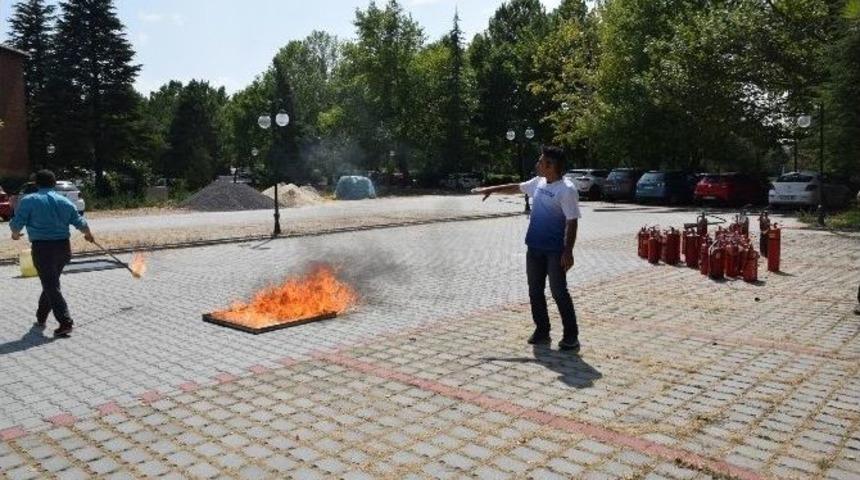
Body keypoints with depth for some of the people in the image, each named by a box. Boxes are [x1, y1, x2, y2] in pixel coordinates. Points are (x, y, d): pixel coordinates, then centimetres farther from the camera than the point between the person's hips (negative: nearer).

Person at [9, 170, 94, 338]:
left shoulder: (28, 201, -4)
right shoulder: (65, 202, 8)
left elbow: (17, 223, -8)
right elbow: (80, 223, 12)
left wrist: (15, 234, 15)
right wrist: (89, 235, 32)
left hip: (42, 248, -5)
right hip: (63, 248, 5)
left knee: (51, 287, -3)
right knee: (51, 284, 20)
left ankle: (65, 323, -11)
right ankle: (41, 317, 33)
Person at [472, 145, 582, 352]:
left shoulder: (567, 190, -16)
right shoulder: (538, 182, 7)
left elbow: (572, 222, -18)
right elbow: (516, 187, 25)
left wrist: (568, 251, -21)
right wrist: (492, 189, 27)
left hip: (555, 251, -7)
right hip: (534, 248, 8)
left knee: (559, 292, -3)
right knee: (535, 292, 11)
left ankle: (571, 336, 7)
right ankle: (542, 331, 22)